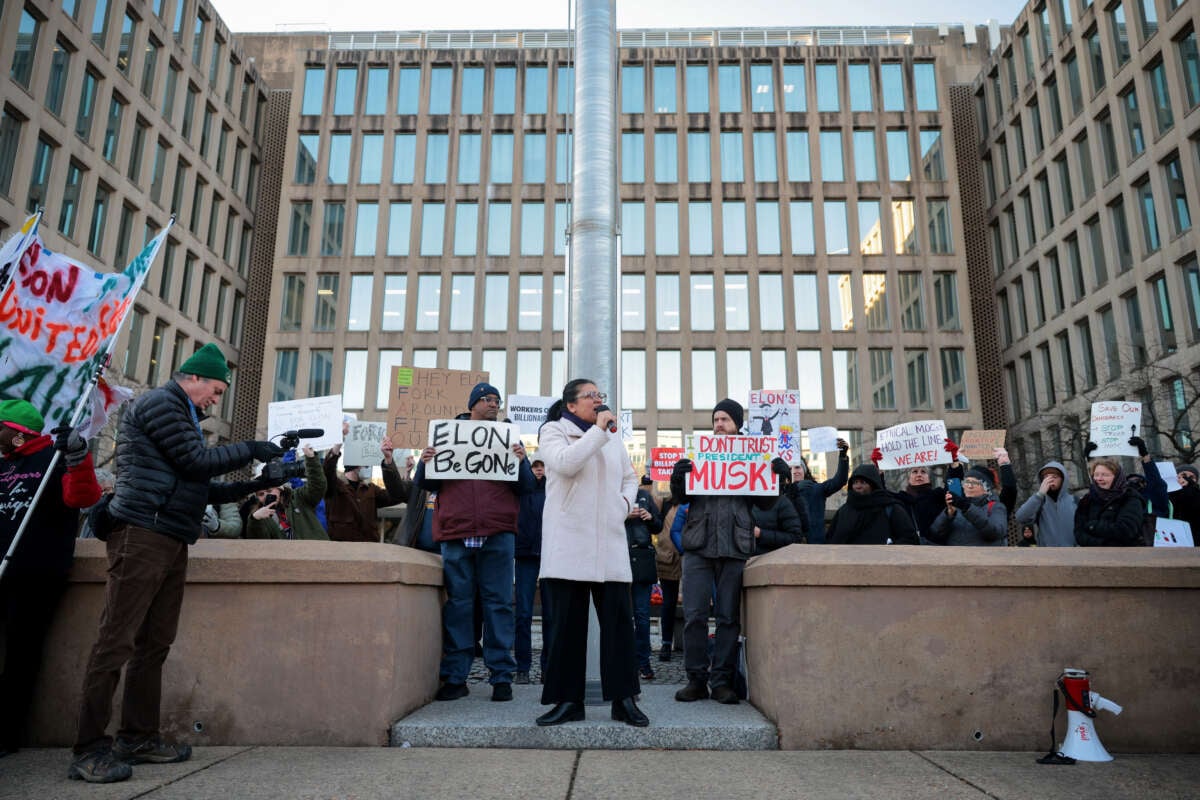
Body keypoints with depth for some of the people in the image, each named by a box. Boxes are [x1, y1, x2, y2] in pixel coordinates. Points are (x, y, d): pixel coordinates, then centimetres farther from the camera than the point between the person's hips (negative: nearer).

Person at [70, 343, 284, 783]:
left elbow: (197, 487, 22)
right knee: (117, 642, -8)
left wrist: (250, 486, 16)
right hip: (143, 536, -10)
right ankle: (89, 749, -3)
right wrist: (251, 449, -3)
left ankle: (139, 737, 15)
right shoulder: (159, 403, -4)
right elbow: (196, 462, -11)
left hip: (171, 541, 10)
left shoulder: (180, 415, 24)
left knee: (154, 645, 9)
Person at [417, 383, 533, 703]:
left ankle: (502, 676, 6)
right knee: (457, 604, 3)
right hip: (455, 533, 1)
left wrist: (521, 461, -10)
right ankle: (455, 677, 11)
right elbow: (427, 484, 15)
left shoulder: (509, 439, 14)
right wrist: (425, 463, -7)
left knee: (498, 603, 1)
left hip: (498, 534, 0)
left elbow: (527, 487, 9)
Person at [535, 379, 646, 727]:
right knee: (567, 622, 1)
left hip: (610, 543, 4)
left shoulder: (613, 437, 19)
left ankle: (623, 699, 7)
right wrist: (598, 430, -11)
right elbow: (565, 463, -16)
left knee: (618, 620, 0)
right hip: (569, 544, -4)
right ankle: (568, 700, 9)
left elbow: (630, 478, 26)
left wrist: (624, 504, 7)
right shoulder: (553, 431, 5)